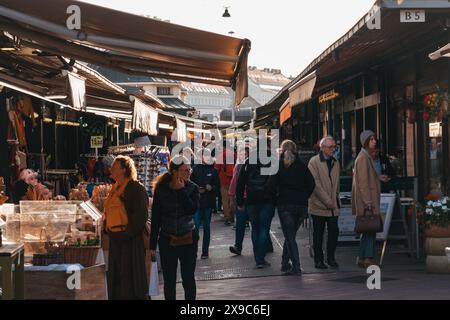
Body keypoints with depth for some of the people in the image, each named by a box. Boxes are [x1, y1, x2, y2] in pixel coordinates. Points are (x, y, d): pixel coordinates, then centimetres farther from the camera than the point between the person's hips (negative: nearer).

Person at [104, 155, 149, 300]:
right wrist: (107, 229, 12)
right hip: (116, 239, 9)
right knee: (115, 276, 11)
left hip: (130, 240, -9)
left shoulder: (135, 188, -11)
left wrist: (127, 233, -19)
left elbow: (141, 215, -18)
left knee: (129, 274, -5)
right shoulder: (115, 188, 16)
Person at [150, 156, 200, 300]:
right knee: (169, 280, 6)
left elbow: (192, 209, -18)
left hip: (188, 239, 0)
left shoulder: (192, 188, -2)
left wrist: (181, 190, -17)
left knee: (188, 278, 4)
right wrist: (152, 245, 0)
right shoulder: (161, 189, -3)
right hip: (167, 239, 0)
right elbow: (155, 218, 0)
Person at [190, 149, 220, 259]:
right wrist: (197, 190, -10)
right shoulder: (196, 169, 5)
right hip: (197, 202, -1)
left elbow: (217, 186, 6)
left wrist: (211, 188, -14)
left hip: (208, 202, 1)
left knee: (206, 227, 7)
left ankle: (205, 251, 13)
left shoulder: (213, 171, 5)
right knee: (195, 226, -9)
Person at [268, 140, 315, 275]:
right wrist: (303, 197, 10)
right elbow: (311, 184, -1)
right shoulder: (302, 166, 5)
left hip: (285, 204, -3)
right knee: (290, 235, 16)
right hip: (301, 205, 3)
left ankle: (296, 267, -9)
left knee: (290, 236, 0)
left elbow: (271, 186, -9)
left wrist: (277, 197, 7)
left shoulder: (278, 166, -1)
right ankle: (285, 263, 21)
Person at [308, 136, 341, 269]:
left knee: (334, 231, -2)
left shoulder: (335, 162, 13)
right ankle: (318, 260, 12)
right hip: (319, 205, -5)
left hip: (333, 205, 5)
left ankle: (331, 258, 11)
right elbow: (315, 183, -12)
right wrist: (327, 201, -14)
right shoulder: (314, 162, -7)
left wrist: (335, 199, 11)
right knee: (318, 234, 3)